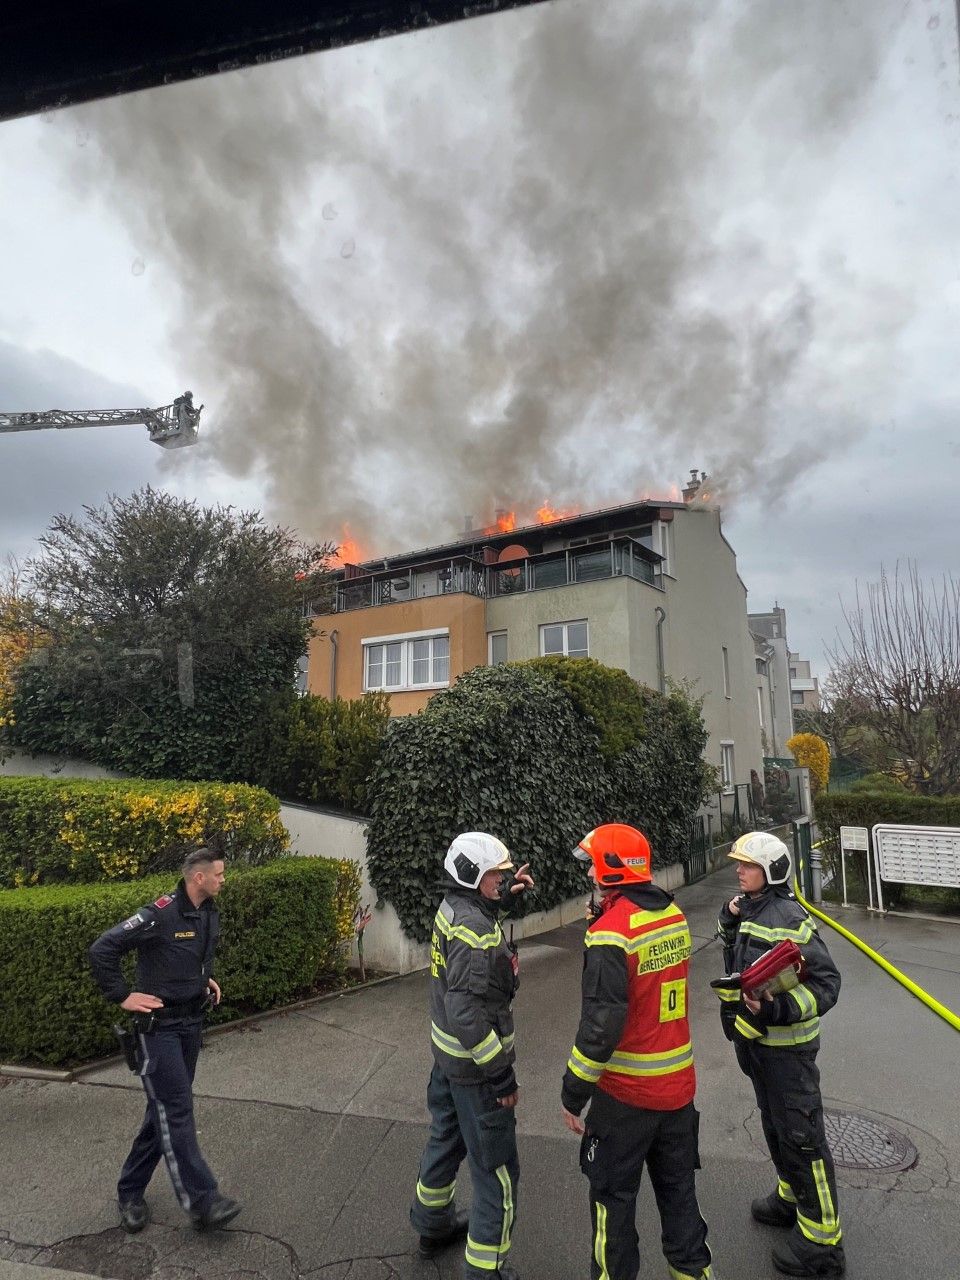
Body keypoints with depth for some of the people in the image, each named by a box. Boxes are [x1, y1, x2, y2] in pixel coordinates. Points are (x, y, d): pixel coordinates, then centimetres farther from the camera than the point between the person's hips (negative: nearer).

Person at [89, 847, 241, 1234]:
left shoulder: (209, 913, 3)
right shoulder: (160, 914, -23)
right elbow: (102, 949, -21)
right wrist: (123, 997, -18)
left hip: (191, 1022, 8)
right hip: (158, 1025, -8)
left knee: (166, 1109, 16)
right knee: (177, 1111, -5)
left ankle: (130, 1192, 31)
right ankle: (202, 1202, 2)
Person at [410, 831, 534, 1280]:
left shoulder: (451, 908, -2)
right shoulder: (476, 931, -29)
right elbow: (466, 1013, -31)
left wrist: (504, 896, 8)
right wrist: (501, 1073, -23)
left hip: (447, 1053, 10)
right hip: (475, 1065, -10)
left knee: (446, 1137, 29)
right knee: (496, 1169, 6)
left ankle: (433, 1224, 50)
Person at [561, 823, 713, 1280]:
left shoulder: (611, 932, -25)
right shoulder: (674, 915, -3)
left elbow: (600, 1025, -25)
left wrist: (573, 1094, -13)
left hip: (626, 1093, -6)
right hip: (678, 1084, 7)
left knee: (613, 1195, 15)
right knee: (678, 1187, 25)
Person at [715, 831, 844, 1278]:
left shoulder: (790, 919, -25)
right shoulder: (747, 909, 2)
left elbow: (826, 983, -23)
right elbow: (735, 964, 12)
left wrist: (778, 1010, -35)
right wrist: (729, 922, -4)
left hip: (786, 1045, -9)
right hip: (755, 1039, 9)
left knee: (801, 1137, 4)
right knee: (774, 1125, 25)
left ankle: (821, 1241, 20)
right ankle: (791, 1198, 45)